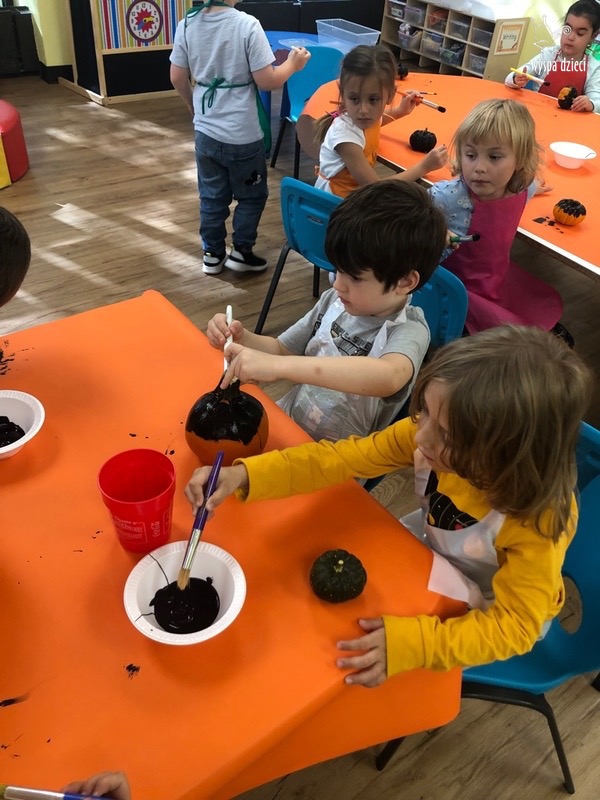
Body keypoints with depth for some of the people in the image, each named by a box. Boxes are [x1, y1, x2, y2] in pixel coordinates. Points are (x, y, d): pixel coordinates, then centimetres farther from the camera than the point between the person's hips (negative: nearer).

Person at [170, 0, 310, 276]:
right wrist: (292, 64, 2)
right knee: (252, 195, 16)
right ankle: (241, 252, 21)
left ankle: (212, 254, 26)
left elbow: (177, 79, 4)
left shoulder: (187, 24, -3)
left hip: (206, 131, 5)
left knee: (212, 196, 17)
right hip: (242, 135, -5)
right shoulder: (247, 25, -18)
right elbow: (266, 81, -16)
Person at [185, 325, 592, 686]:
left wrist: (411, 643, -47)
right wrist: (243, 475, -38)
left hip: (493, 610, -4)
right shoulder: (433, 433, -29)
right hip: (438, 552, 4)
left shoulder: (538, 521, -39)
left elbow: (512, 626, -33)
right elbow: (343, 458, -27)